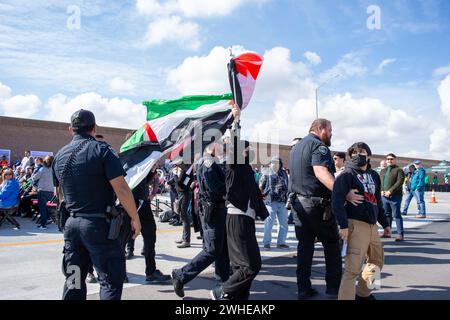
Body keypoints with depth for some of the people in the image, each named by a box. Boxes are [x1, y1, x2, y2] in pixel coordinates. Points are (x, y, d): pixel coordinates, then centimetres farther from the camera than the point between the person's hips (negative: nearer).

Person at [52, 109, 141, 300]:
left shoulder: (60, 155, 9)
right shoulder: (101, 150, -10)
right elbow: (121, 189, -17)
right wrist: (135, 218, -9)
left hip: (71, 224, 6)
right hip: (99, 224, -6)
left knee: (73, 281, 16)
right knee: (111, 281, 1)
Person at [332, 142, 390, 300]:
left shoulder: (374, 175, 17)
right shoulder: (347, 175, -6)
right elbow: (337, 200, -16)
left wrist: (385, 223, 23)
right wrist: (343, 225, -24)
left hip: (372, 225, 8)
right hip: (356, 224, -8)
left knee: (377, 260, 22)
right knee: (353, 268, -13)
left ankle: (363, 293, 37)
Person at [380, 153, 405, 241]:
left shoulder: (399, 170, -1)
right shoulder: (383, 171, 19)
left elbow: (399, 182, -13)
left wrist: (390, 191, -19)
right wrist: (381, 190, -5)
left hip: (395, 196, -6)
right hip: (384, 196, 6)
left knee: (397, 215, -4)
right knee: (386, 214, 12)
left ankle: (400, 234, 0)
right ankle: (387, 232, 21)